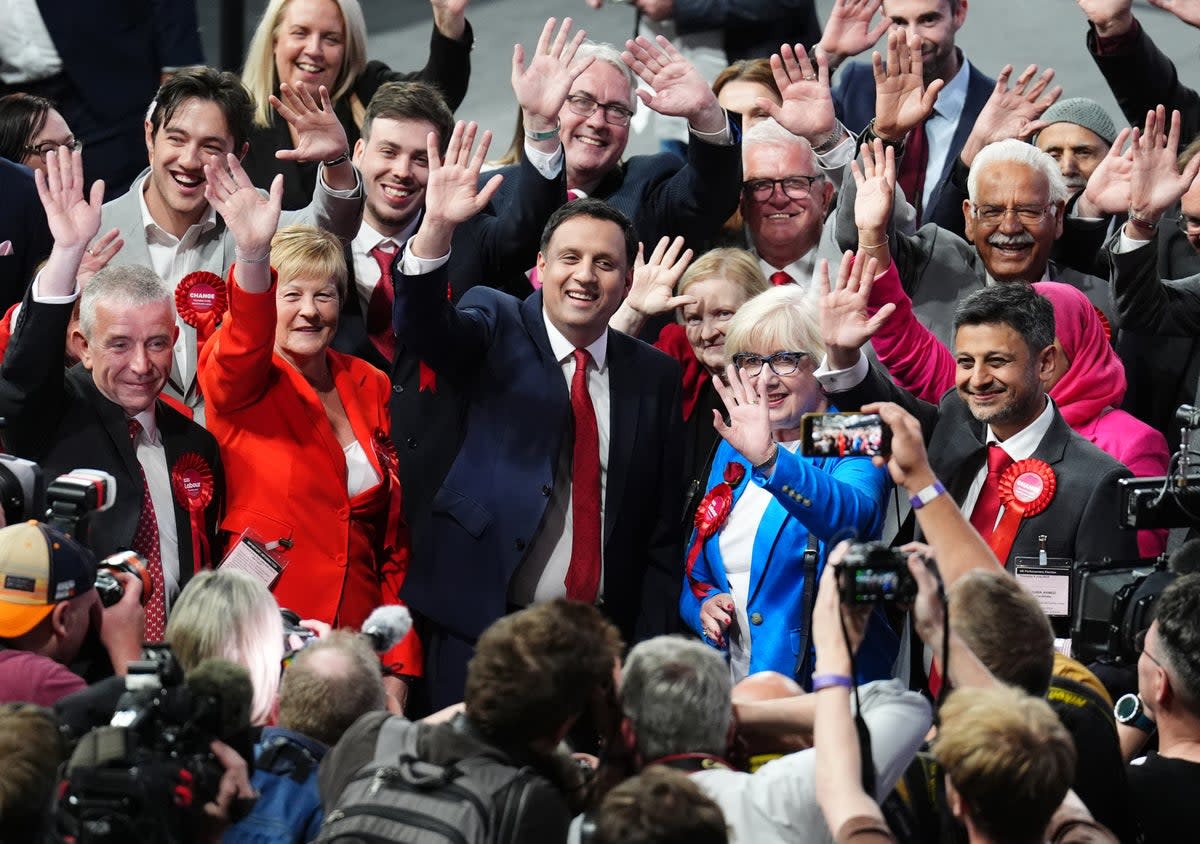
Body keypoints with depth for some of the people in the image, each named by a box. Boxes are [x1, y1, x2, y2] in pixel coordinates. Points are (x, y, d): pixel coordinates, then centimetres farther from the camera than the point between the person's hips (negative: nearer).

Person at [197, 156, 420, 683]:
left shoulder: (370, 387, 11)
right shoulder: (238, 384, -1)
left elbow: (394, 536, 13)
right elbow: (241, 349, -27)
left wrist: (399, 666, 5)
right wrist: (252, 257, -47)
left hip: (355, 634, 3)